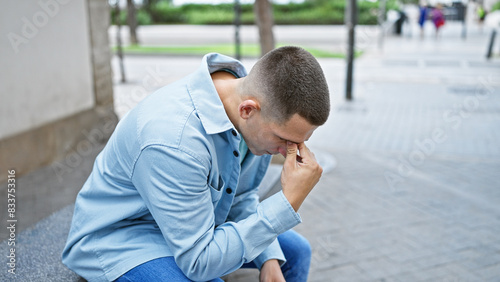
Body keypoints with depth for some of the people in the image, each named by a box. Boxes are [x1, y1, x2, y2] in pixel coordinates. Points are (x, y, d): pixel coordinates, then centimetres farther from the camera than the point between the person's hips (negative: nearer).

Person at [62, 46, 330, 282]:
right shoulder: (173, 140, -38)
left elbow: (240, 198, 2)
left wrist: (269, 259, -10)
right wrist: (289, 202, -35)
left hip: (193, 224, 7)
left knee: (295, 250, 8)